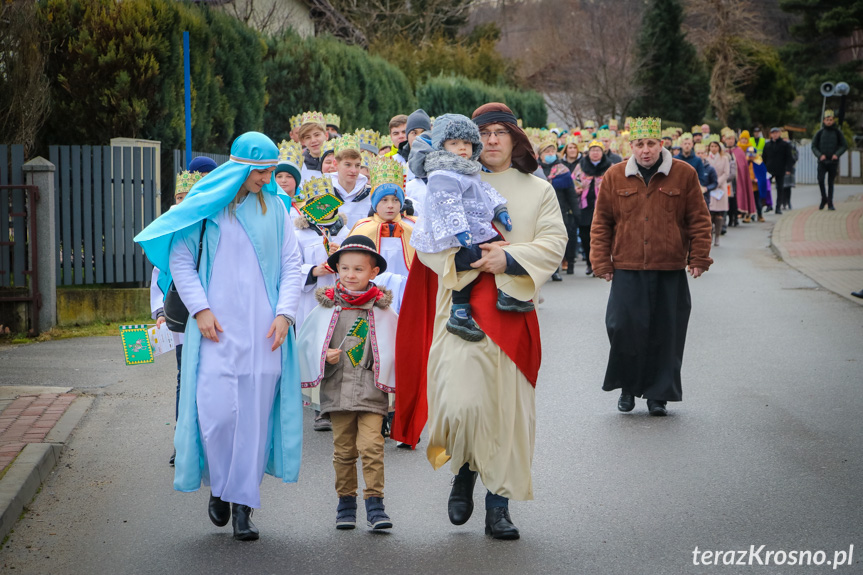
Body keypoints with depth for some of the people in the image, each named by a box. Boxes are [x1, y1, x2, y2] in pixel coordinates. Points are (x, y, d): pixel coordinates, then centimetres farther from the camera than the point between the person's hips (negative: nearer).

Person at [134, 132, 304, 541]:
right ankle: (220, 486, 15)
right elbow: (180, 260, 3)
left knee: (255, 415, -1)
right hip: (216, 327, -2)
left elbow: (291, 264, 11)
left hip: (263, 330, 2)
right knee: (217, 410, -11)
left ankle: (243, 505, 7)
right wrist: (200, 309, -8)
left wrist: (284, 312, -2)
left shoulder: (274, 208, 10)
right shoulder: (206, 206, 2)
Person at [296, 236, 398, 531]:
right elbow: (306, 343, 10)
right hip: (337, 391, 2)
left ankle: (374, 502, -6)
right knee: (343, 449, 8)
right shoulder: (326, 309, 4)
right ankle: (346, 502, 19)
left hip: (371, 392, -2)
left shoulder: (383, 311, 3)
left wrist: (385, 371, 0)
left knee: (371, 446, -12)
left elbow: (396, 348, 11)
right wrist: (324, 357, -6)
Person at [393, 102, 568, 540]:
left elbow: (553, 244, 1)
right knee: (462, 400, -15)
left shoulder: (539, 191, 12)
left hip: (513, 306, 1)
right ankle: (464, 473, 13)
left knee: (508, 405, 0)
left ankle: (499, 504, 8)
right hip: (461, 304, -1)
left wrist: (508, 259, -13)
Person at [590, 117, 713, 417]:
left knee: (665, 334, 3)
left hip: (670, 271, 0)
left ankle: (658, 394, 16)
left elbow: (699, 220, 5)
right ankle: (628, 387, 15)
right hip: (627, 270, 0)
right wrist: (601, 262, 4)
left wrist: (699, 258, 0)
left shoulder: (684, 175, 2)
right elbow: (601, 223, 9)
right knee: (624, 327, -7)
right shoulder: (614, 177, 5)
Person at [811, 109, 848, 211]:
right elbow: (814, 146, 6)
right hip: (822, 161, 0)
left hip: (833, 162, 0)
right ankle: (824, 198, 3)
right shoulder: (820, 133, 5)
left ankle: (830, 203, 8)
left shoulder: (838, 132, 3)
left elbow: (844, 146, 4)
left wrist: (837, 154, -13)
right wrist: (820, 155, -12)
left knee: (830, 182, 2)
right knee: (820, 180, -16)